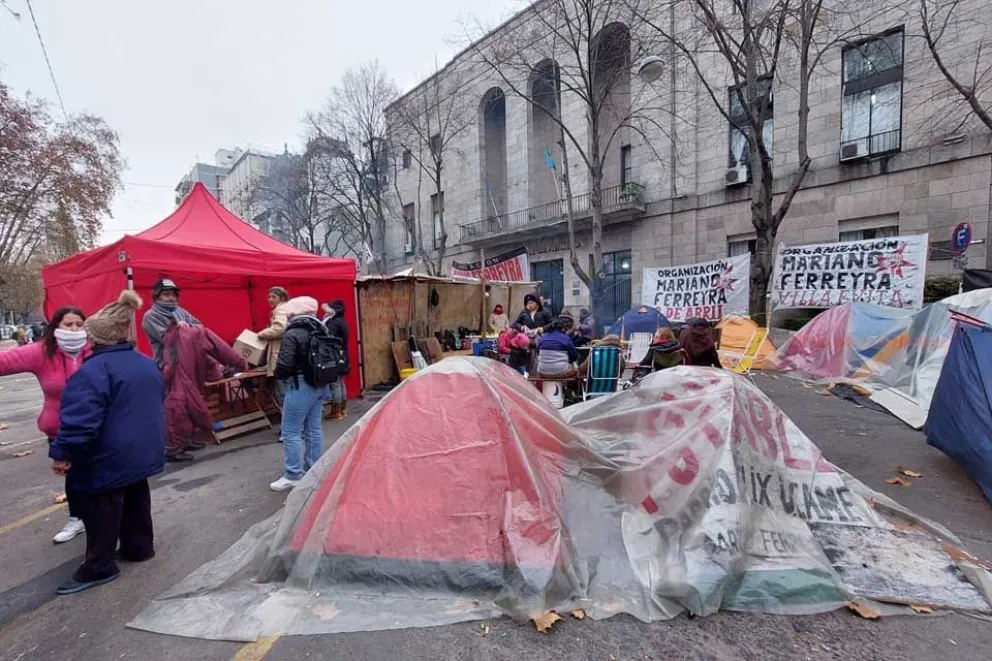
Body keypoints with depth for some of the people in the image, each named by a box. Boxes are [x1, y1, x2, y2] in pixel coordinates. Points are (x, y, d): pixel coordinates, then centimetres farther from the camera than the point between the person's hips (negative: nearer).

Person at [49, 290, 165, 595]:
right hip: (143, 453, 8)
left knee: (101, 512, 7)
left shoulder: (94, 370, -21)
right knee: (135, 499, 21)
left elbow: (80, 419, -25)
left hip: (107, 460, -8)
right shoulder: (148, 364, 7)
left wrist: (62, 453, -13)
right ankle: (140, 547, 34)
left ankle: (98, 567, 20)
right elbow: (156, 406, 18)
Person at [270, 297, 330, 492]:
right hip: (321, 384, 8)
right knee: (314, 428, 15)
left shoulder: (292, 334, -15)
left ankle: (293, 476, 8)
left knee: (291, 431, 2)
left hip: (301, 385, -8)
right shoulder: (321, 329, 8)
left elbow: (284, 366, -19)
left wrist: (278, 375, 2)